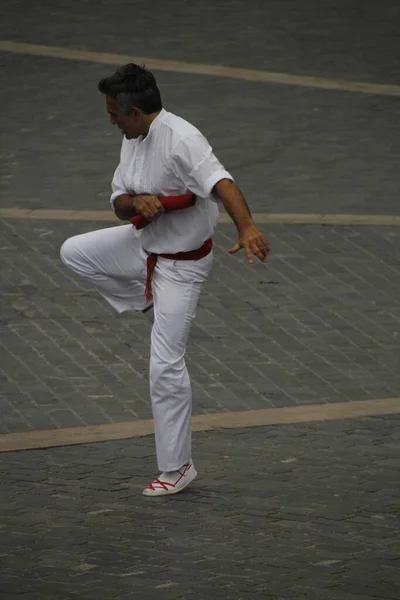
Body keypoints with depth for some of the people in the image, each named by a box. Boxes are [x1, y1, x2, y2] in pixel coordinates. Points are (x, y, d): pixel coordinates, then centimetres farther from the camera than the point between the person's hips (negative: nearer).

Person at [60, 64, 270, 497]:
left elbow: (219, 182, -46)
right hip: (144, 245, 9)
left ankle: (176, 468, 5)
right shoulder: (133, 140, 0)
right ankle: (151, 304, 18)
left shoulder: (180, 140, -30)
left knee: (165, 366, -7)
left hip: (182, 262, -9)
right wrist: (136, 202, -21)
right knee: (74, 253, 17)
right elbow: (119, 204, 4)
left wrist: (247, 228, -63)